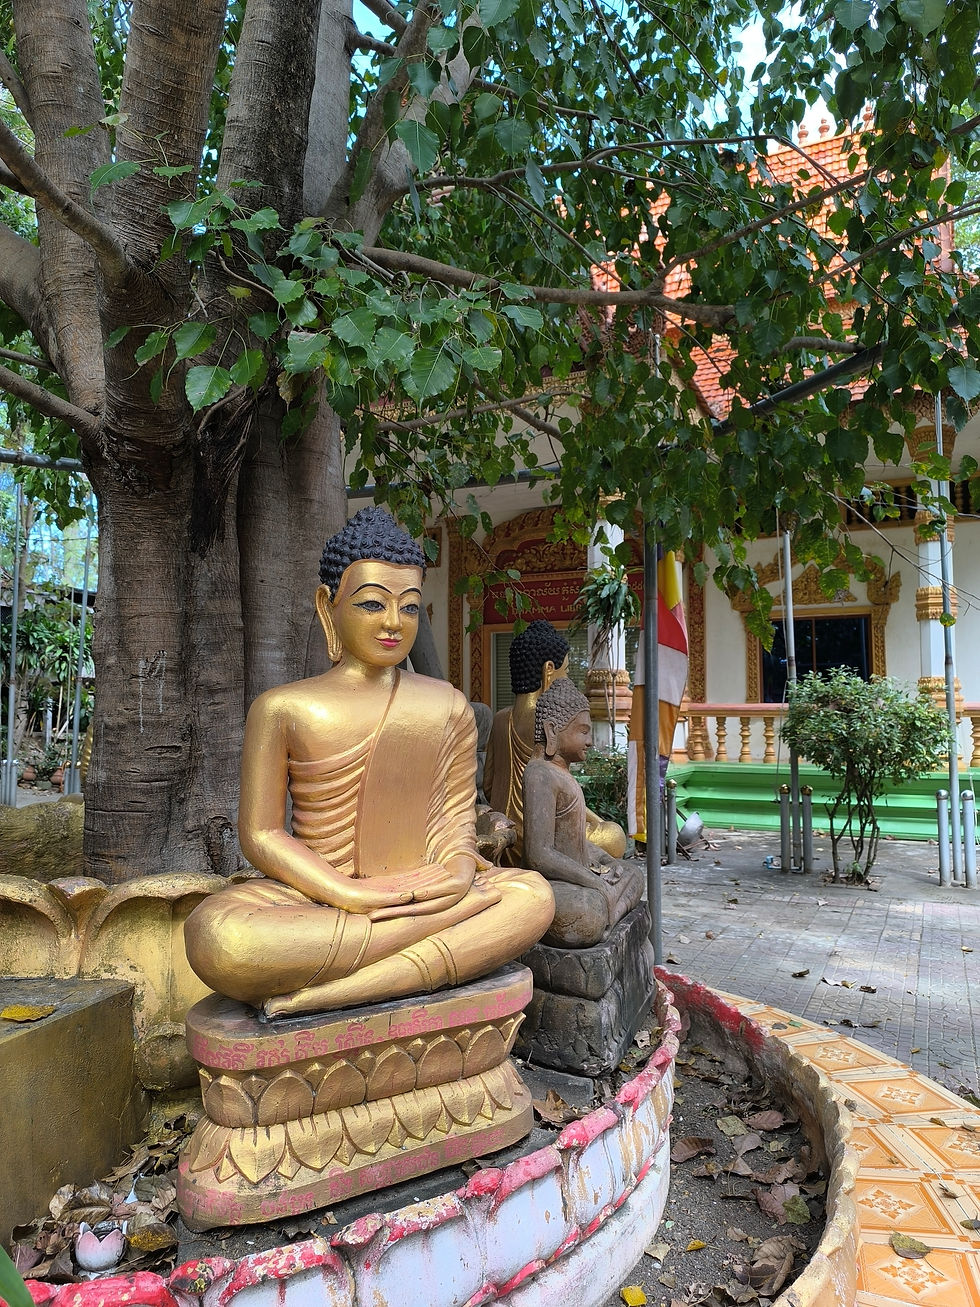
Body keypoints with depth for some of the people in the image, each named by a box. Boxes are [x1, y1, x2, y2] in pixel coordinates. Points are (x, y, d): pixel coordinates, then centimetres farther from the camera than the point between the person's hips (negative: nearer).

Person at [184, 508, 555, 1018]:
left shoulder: (447, 705, 12)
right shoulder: (282, 708, 3)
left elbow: (455, 815, 10)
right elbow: (259, 833, -1)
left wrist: (457, 868, -14)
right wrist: (351, 895, -16)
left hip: (419, 894, 4)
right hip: (314, 900, -3)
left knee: (533, 894, -22)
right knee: (213, 932, -34)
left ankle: (321, 996, -28)